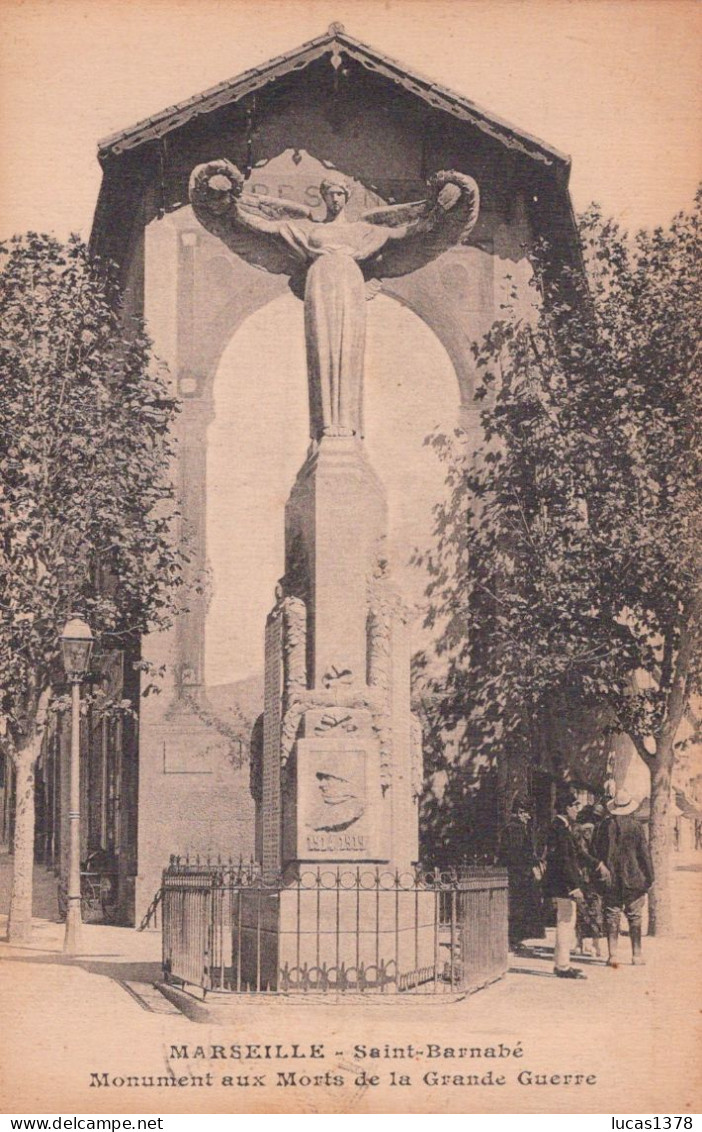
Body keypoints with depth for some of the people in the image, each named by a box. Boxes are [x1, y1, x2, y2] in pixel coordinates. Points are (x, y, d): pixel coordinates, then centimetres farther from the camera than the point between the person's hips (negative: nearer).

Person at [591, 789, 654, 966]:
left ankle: (613, 955, 1)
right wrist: (649, 877, 2)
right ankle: (636, 955, 11)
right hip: (634, 879, -1)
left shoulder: (605, 825, -2)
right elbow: (644, 853, -5)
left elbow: (595, 850, 3)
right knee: (634, 918, 8)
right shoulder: (636, 826, -7)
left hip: (610, 879, 1)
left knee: (612, 918, 5)